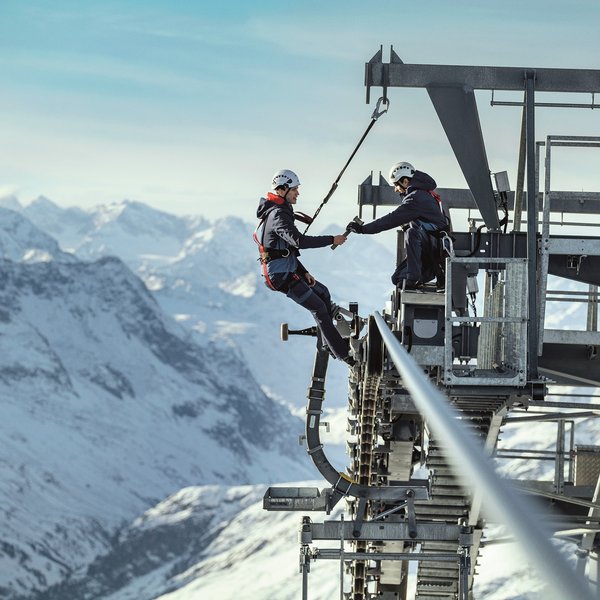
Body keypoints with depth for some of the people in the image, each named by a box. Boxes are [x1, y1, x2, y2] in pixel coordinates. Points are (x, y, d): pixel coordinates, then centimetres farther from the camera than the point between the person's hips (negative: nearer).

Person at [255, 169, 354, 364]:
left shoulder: (278, 212, 14)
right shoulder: (278, 215, -20)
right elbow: (299, 240, -34)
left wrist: (304, 272, 14)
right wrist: (332, 240, -28)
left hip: (288, 271, 10)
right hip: (281, 276, -10)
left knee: (322, 292, 24)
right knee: (319, 308, -8)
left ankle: (328, 341, 29)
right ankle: (343, 354, -7)